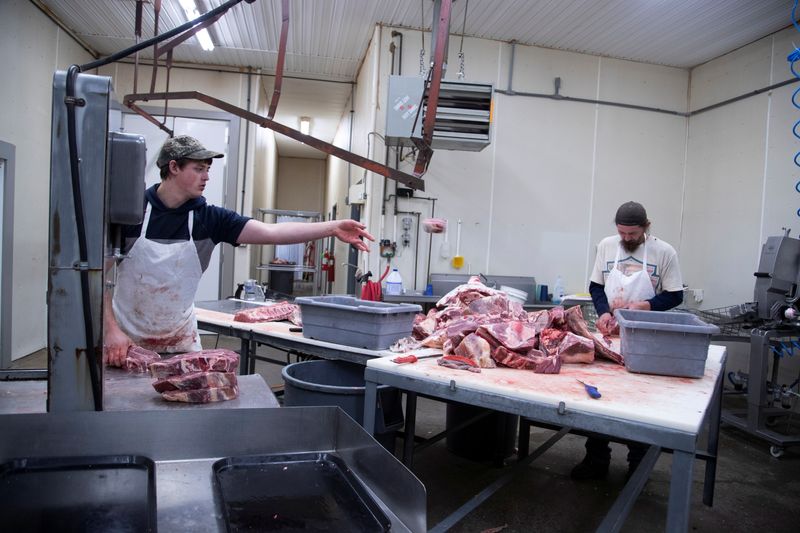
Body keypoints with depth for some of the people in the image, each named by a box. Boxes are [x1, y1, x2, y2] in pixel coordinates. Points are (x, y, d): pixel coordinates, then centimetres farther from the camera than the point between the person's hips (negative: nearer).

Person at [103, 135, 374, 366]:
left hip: (181, 341, 2)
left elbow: (270, 232, -19)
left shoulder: (209, 218, -9)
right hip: (126, 338, -2)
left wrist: (332, 227, -29)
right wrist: (111, 330, -18)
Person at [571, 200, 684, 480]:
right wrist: (603, 313, -11)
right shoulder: (606, 246, 1)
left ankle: (638, 463, 24)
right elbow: (595, 286, 6)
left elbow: (675, 296, -4)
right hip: (609, 333, 3)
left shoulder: (664, 252, -8)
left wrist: (645, 306, -21)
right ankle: (597, 459, 22)